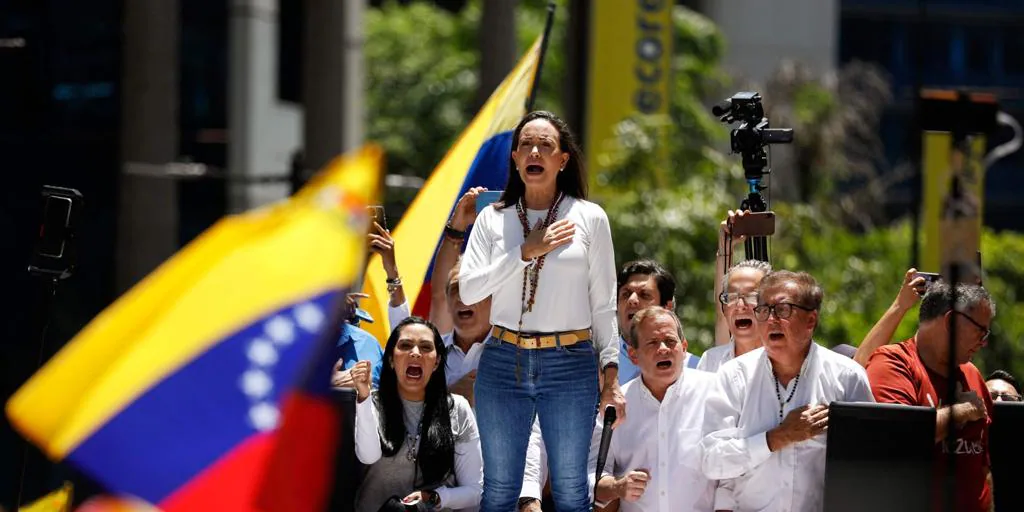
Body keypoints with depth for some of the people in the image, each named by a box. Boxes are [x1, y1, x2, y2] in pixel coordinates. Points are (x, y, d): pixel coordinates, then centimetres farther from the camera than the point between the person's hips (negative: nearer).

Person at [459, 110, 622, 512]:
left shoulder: (590, 218, 4)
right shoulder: (493, 219, 8)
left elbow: (603, 305, 6)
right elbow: (468, 290, -3)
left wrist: (611, 373, -1)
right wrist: (525, 252, -9)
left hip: (570, 366, -1)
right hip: (504, 363, 1)